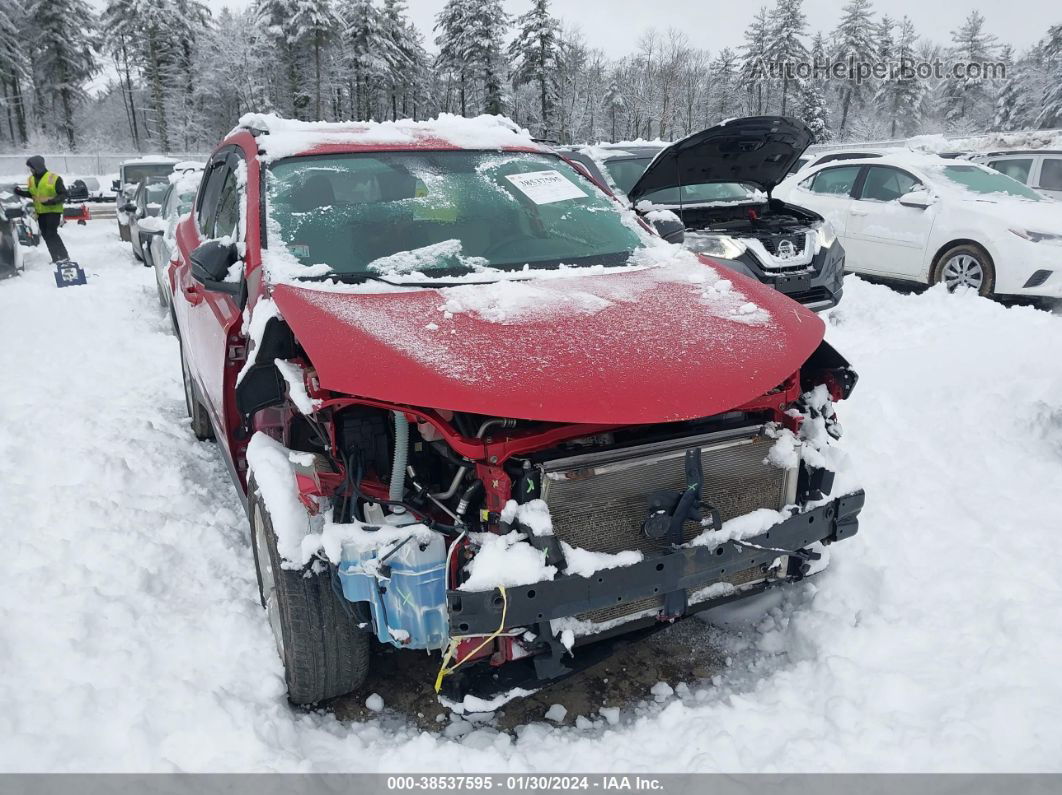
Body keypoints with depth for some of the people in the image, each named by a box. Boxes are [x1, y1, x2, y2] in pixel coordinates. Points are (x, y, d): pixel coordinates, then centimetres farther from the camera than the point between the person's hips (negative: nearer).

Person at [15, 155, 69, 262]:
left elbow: (63, 194, -12)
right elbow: (31, 194, 20)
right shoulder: (31, 179, 7)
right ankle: (56, 258, 14)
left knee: (51, 233, -15)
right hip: (40, 212, 7)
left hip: (53, 211, -7)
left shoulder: (53, 178, -13)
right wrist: (21, 192, 2)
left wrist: (52, 201, -25)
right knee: (46, 235, 8)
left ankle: (63, 256, -9)